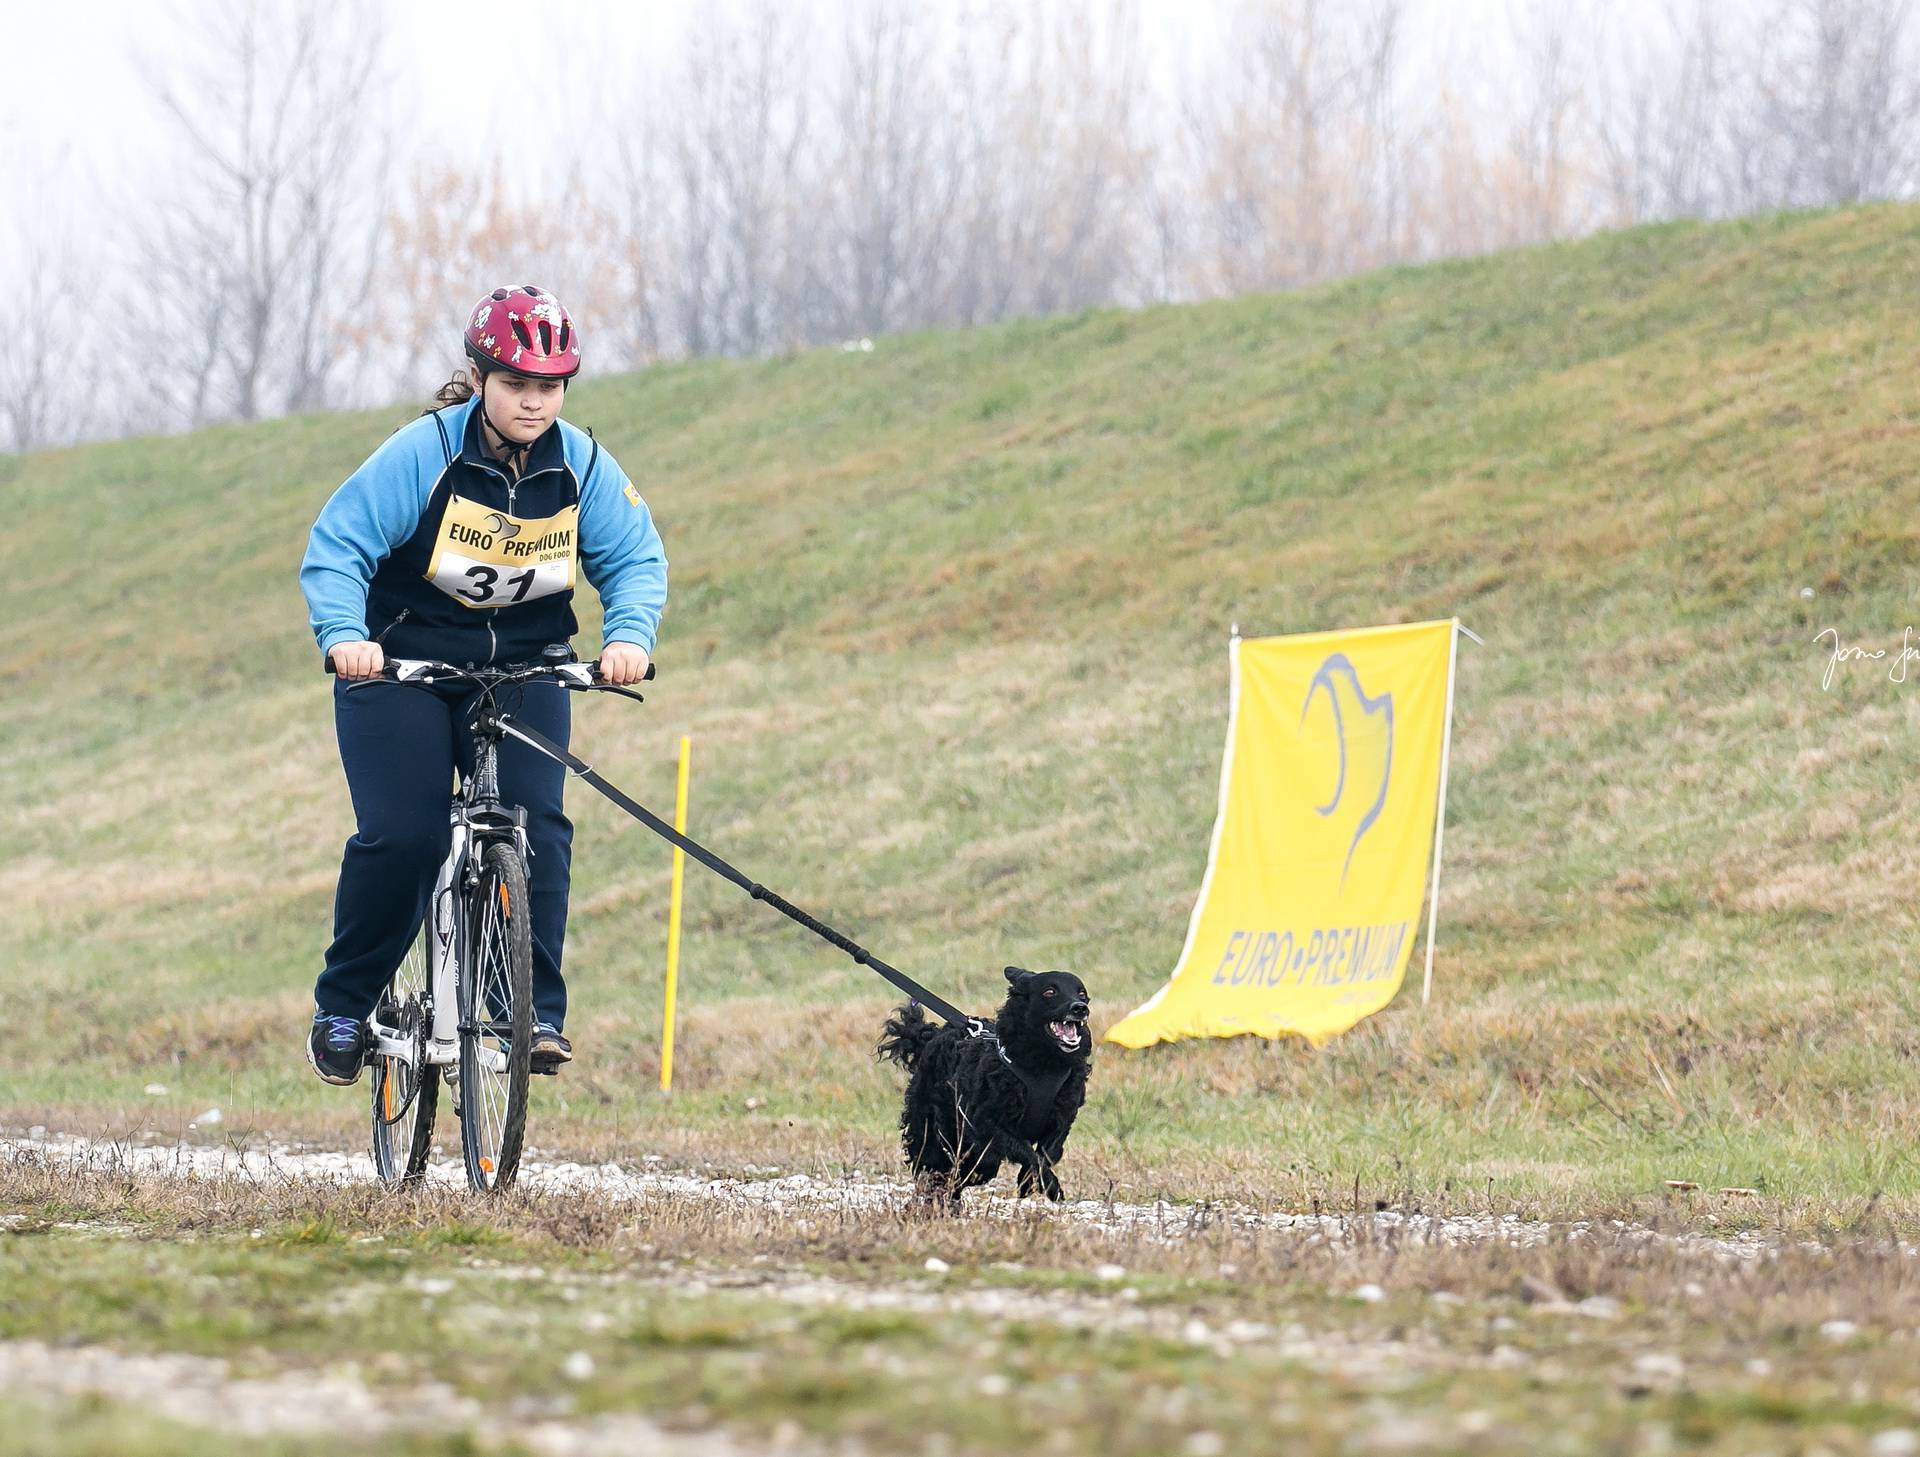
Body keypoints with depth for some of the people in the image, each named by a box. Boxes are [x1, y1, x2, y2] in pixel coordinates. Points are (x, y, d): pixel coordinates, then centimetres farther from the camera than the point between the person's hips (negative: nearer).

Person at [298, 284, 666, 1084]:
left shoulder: (583, 468, -7)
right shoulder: (422, 454, -18)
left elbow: (635, 559, -5)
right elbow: (335, 547, -20)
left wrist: (629, 635, -27)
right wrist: (344, 635, -38)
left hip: (523, 671, 3)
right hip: (402, 667, -3)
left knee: (537, 826, -17)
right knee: (401, 837, -16)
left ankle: (537, 1010, -11)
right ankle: (343, 1008, 3)